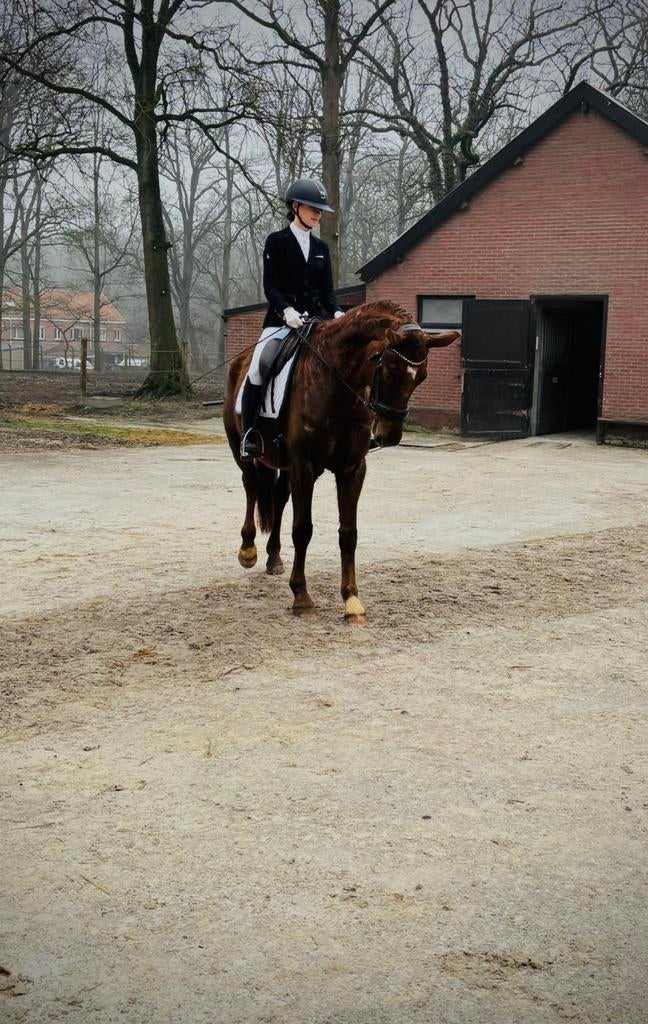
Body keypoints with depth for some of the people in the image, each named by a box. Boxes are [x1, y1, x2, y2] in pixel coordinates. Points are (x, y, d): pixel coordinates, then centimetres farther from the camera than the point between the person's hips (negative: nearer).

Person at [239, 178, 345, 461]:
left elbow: (327, 290, 13)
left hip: (317, 321, 5)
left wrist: (336, 313, -7)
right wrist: (286, 310, -25)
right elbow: (270, 286, -7)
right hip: (282, 321, -4)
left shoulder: (321, 247, 16)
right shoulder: (277, 242, 2)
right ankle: (249, 433, -10)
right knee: (257, 369, -23)